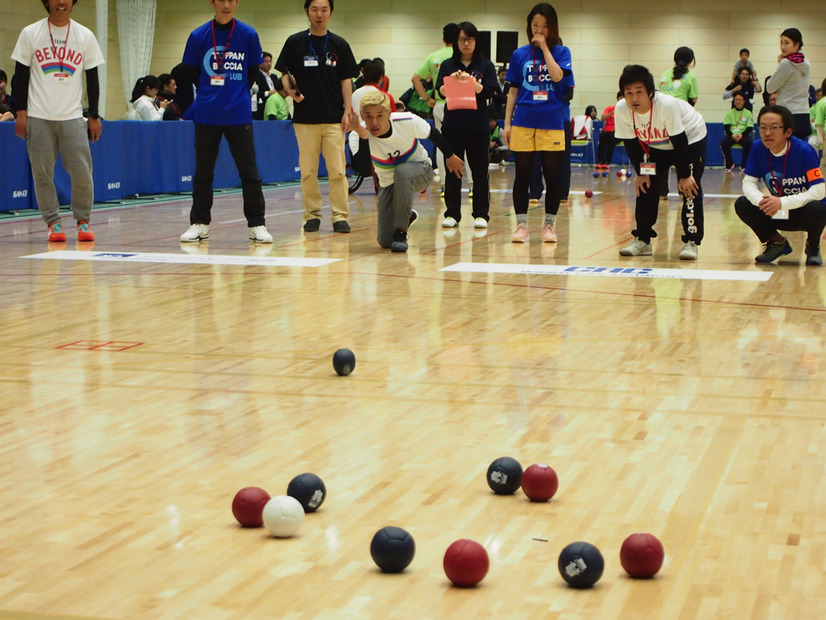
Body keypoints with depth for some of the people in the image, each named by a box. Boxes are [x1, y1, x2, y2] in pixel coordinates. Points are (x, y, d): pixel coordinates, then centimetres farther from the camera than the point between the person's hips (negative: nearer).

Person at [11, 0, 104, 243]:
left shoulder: (85, 36, 6)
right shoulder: (30, 34, 2)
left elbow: (92, 78, 9)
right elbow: (20, 75, 5)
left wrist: (94, 116, 6)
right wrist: (21, 112, -3)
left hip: (73, 116, 1)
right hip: (38, 116, -1)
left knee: (82, 172, -5)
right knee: (42, 173, 0)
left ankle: (83, 222, 9)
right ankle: (53, 223, 10)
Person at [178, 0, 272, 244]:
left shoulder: (248, 35, 0)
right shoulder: (198, 36, -1)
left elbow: (252, 72, 10)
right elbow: (192, 73, 10)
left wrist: (237, 94, 11)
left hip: (239, 114, 0)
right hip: (206, 114, 1)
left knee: (249, 172, 1)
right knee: (203, 173, 7)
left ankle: (257, 225, 7)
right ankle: (199, 224, 17)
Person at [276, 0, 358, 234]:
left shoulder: (340, 45, 7)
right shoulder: (295, 43, 4)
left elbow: (346, 80, 8)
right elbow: (284, 73, 8)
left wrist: (347, 111, -1)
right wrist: (290, 90, -13)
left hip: (334, 118, 0)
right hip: (305, 118, 0)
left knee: (337, 170, -4)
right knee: (308, 170, 2)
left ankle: (340, 216, 0)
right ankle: (312, 215, 11)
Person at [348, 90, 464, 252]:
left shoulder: (407, 122, -28)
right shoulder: (363, 133, -27)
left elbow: (433, 134, -7)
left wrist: (449, 156, 7)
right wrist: (363, 137, -53)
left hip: (419, 170, -2)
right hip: (388, 183, 2)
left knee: (402, 171, -40)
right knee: (385, 241, -3)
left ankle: (401, 232, -27)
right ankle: (406, 216, 33)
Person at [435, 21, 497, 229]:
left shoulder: (485, 65, 5)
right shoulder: (448, 65, 9)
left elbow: (489, 91, -6)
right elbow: (441, 91, -2)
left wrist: (470, 81, -19)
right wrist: (452, 80, -21)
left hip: (477, 126, -1)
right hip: (453, 125, 1)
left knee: (479, 171, 1)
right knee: (452, 170, 4)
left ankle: (481, 214, 7)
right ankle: (452, 214, 10)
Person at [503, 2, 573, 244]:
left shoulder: (561, 52, 5)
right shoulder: (519, 55, 9)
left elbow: (557, 76, -15)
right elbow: (513, 91, 10)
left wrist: (544, 47, -9)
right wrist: (507, 123, 5)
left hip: (552, 123, -1)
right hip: (523, 122, 1)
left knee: (552, 176, 3)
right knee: (522, 176, 2)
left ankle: (549, 225, 12)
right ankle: (521, 225, 9)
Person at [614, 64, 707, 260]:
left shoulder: (667, 105, -39)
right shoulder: (621, 110, -25)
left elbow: (680, 142, -30)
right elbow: (632, 144, -11)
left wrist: (685, 176, -25)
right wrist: (640, 173, -11)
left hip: (690, 139, -5)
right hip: (655, 145, 5)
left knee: (689, 187, -16)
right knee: (644, 185, -1)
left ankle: (691, 242, -11)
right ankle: (642, 239, 9)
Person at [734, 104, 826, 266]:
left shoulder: (804, 151, -24)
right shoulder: (758, 149, -11)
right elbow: (749, 182, -9)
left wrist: (782, 202, -38)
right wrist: (760, 200, -33)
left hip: (804, 212, -4)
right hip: (778, 215, 4)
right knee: (742, 204, -17)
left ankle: (813, 247, -1)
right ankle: (777, 243, 7)